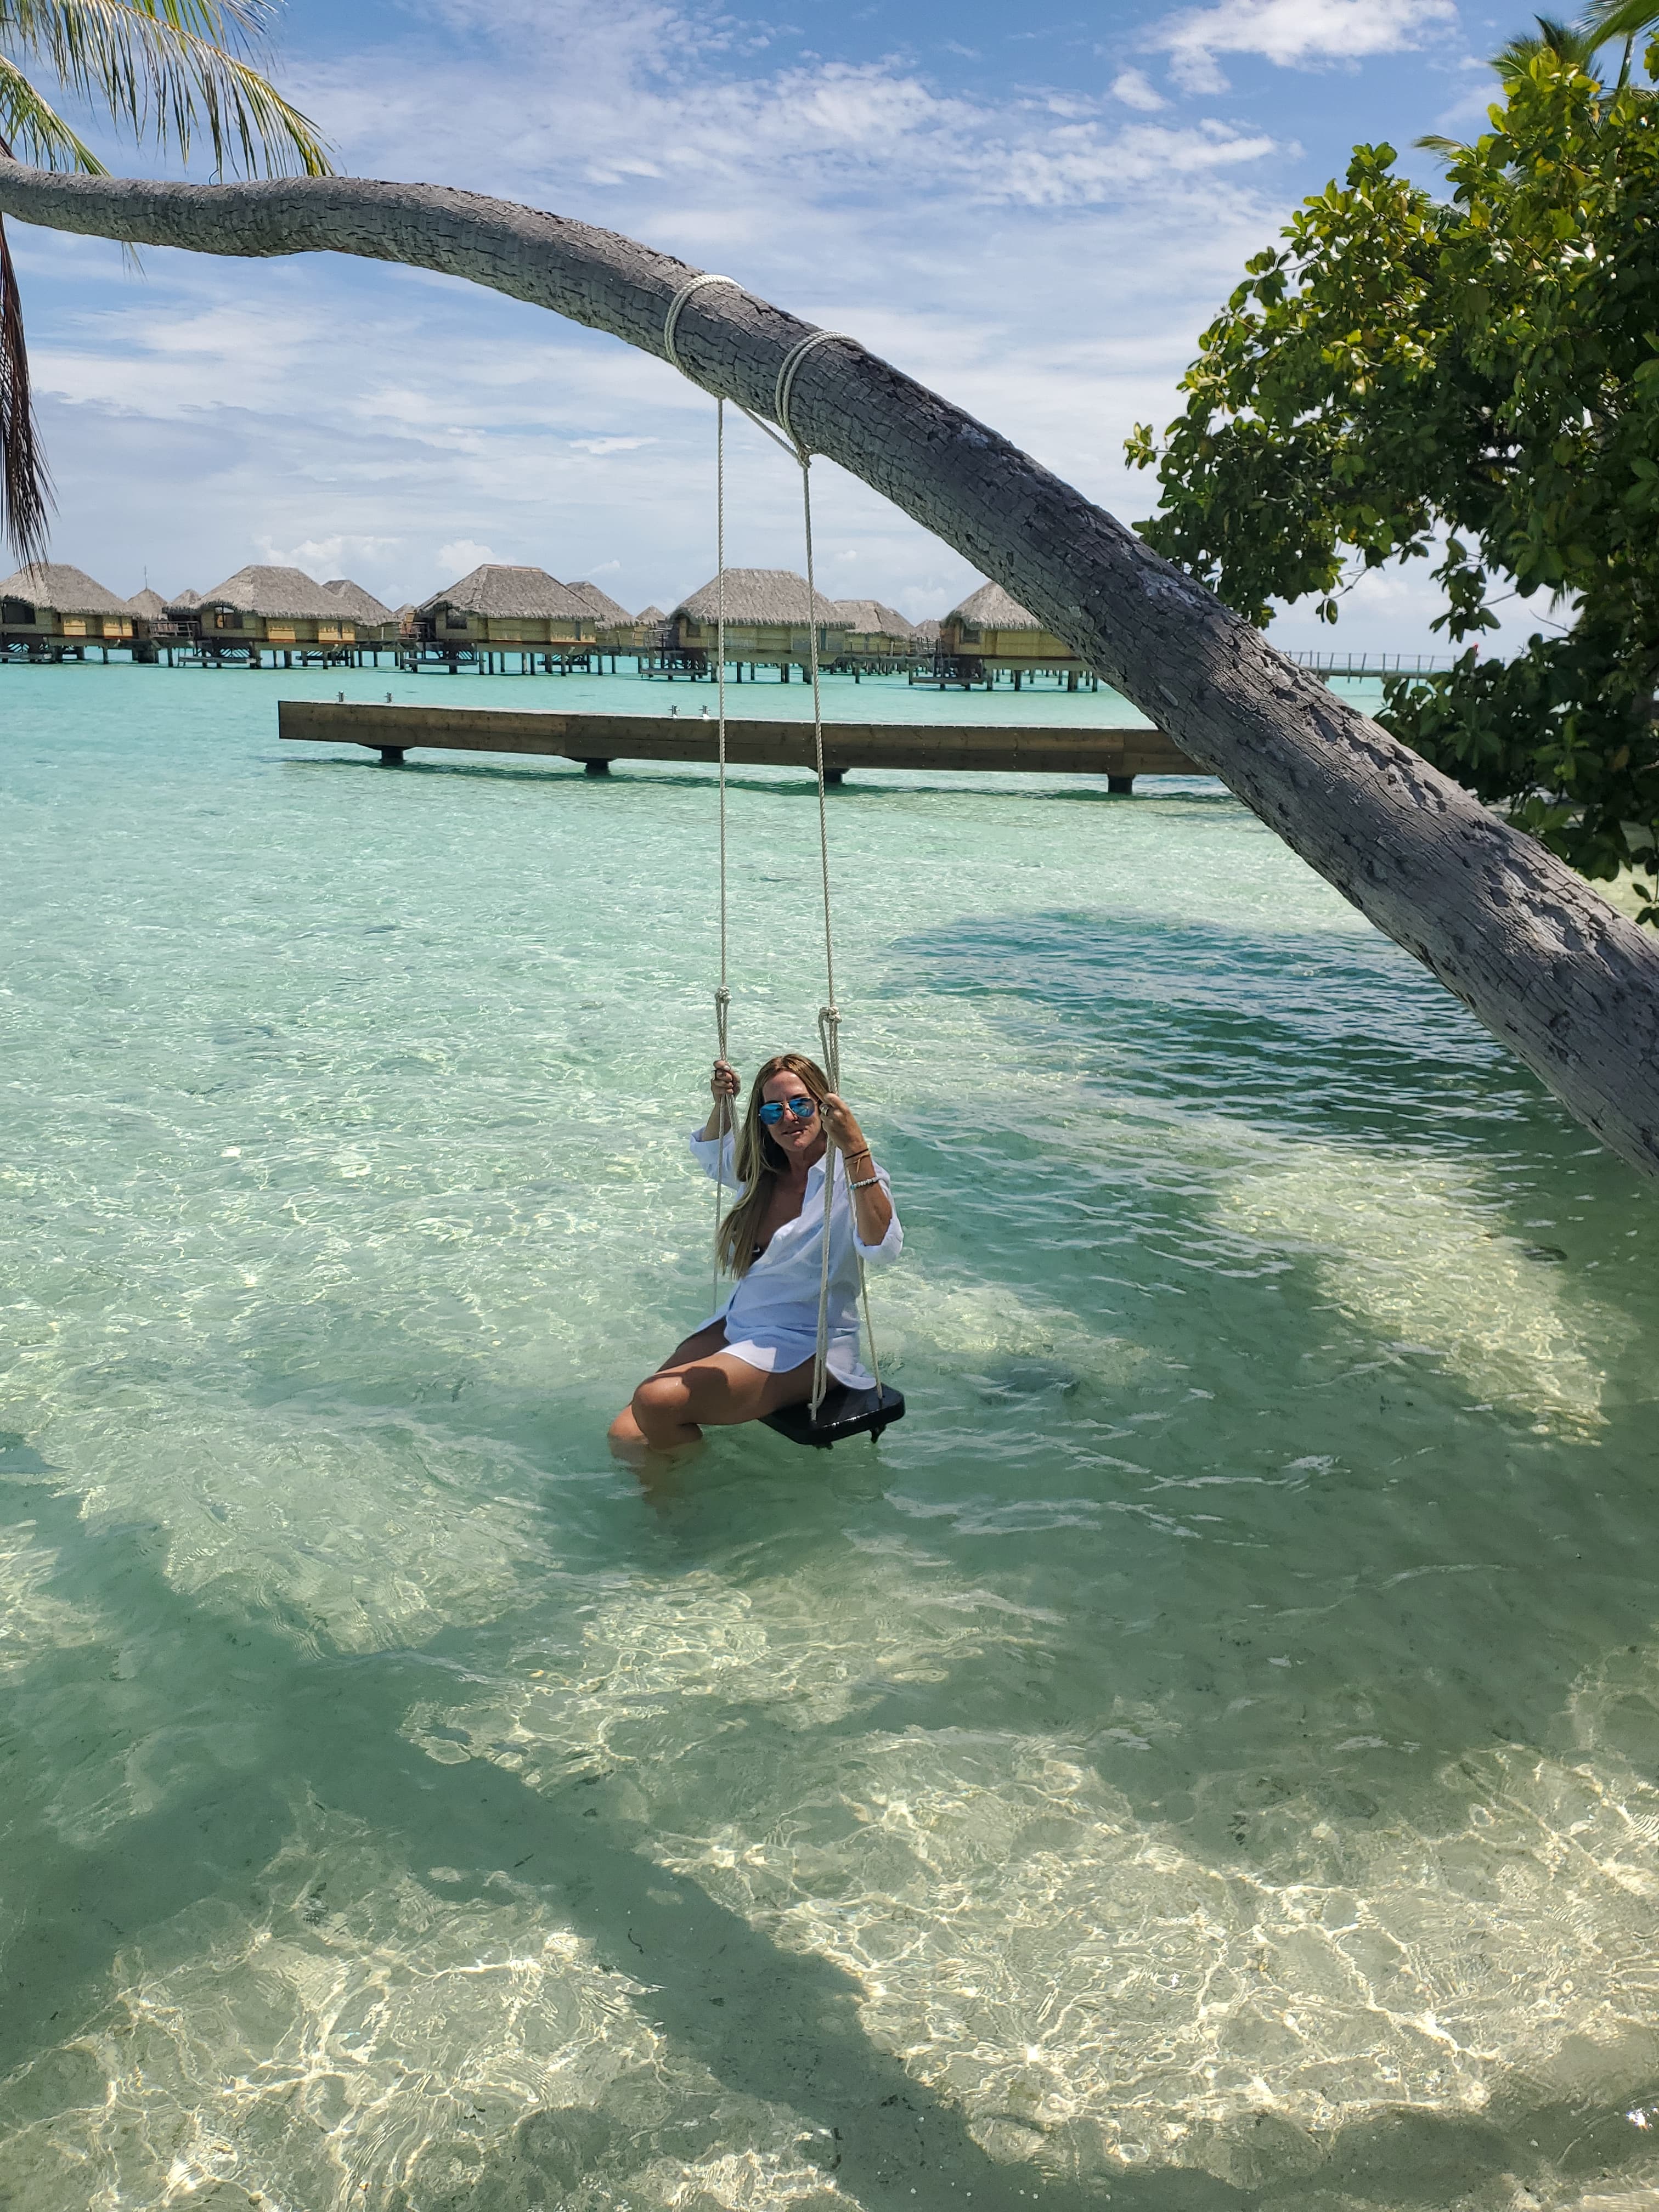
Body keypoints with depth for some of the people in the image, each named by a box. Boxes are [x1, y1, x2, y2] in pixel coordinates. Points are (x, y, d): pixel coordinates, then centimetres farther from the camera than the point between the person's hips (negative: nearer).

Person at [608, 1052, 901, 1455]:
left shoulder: (848, 1177, -14)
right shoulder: (761, 1172, 8)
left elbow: (882, 1249, -35)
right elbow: (709, 1151, 32)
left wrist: (856, 1150, -41)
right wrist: (722, 1104, 12)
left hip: (806, 1348, -7)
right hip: (735, 1326, 7)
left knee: (655, 1401, -23)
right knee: (628, 1437, -13)